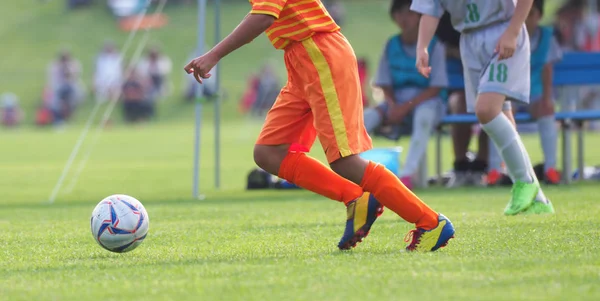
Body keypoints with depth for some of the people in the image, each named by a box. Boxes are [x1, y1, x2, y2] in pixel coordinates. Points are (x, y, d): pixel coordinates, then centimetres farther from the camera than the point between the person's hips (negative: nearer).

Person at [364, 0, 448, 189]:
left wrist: (407, 106, -19)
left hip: (426, 101, -4)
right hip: (397, 102, 4)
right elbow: (385, 85, 9)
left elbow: (435, 88, -10)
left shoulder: (434, 46, -5)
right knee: (366, 116, -24)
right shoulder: (391, 46, 8)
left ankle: (408, 174, -46)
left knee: (423, 116, -39)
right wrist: (393, 105, -12)